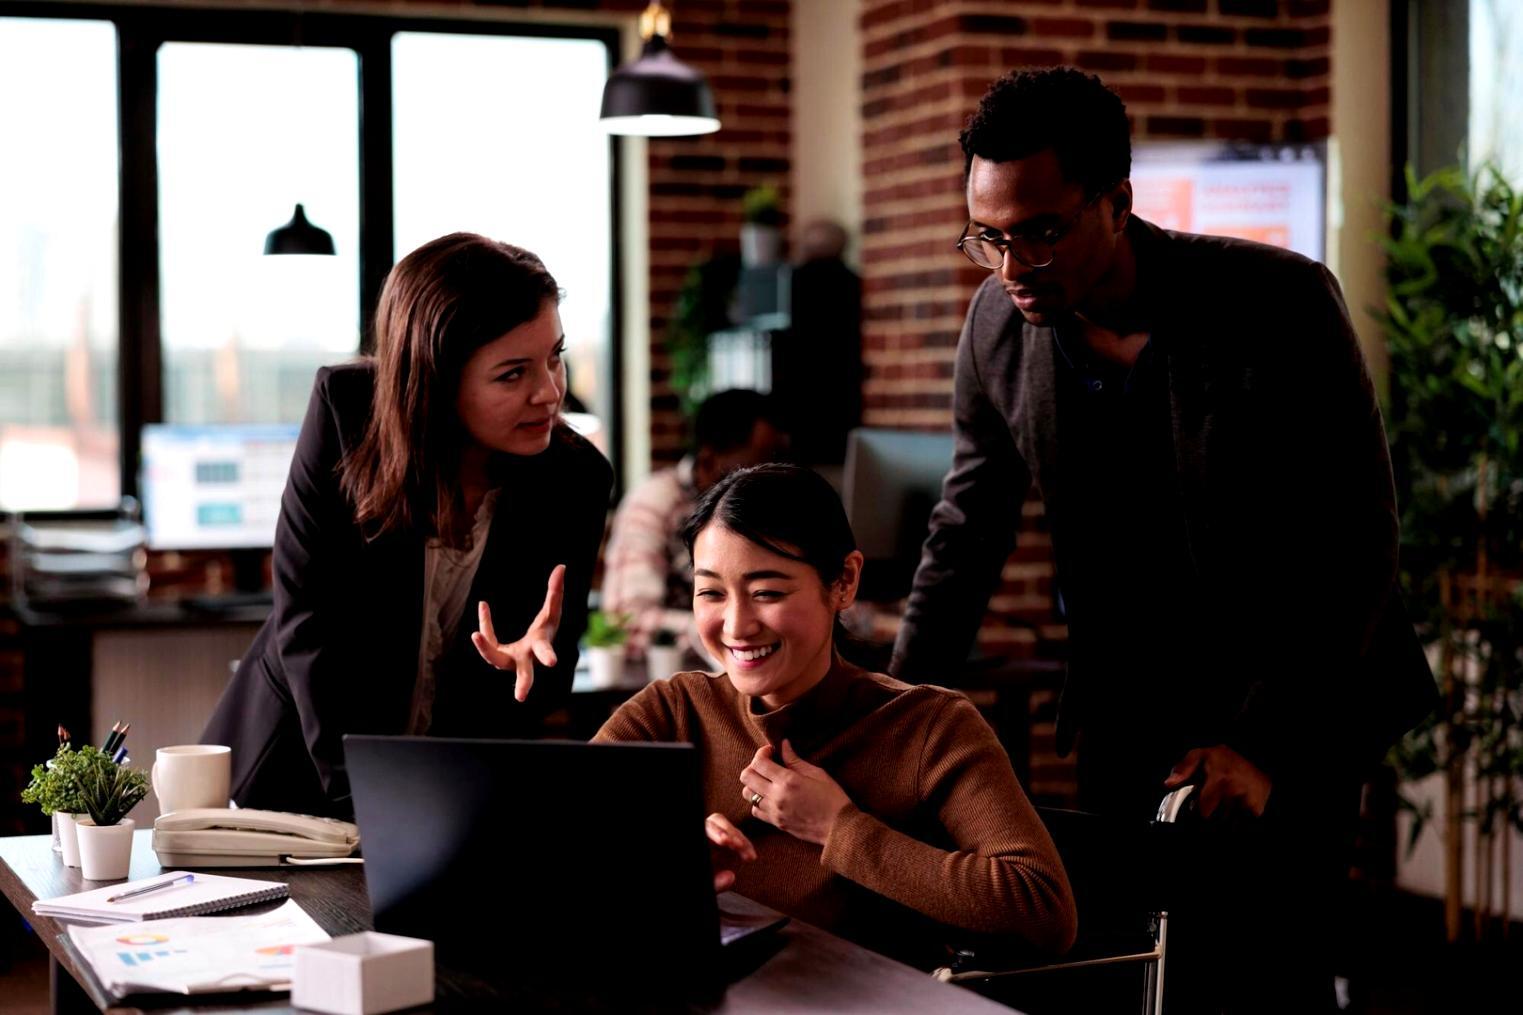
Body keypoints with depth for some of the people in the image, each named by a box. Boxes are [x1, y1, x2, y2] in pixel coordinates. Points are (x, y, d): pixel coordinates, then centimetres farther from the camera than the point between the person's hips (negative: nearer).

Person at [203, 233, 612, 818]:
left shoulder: (577, 480, -9)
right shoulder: (345, 407, -12)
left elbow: (549, 685, -1)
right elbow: (308, 620, -14)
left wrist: (532, 656, -27)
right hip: (298, 765, -2)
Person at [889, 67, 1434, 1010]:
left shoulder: (1282, 304, -19)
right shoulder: (999, 324, -5)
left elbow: (1356, 548, -16)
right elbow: (966, 533, 7)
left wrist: (1263, 745, -20)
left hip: (1294, 719, -4)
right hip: (1122, 721, 5)